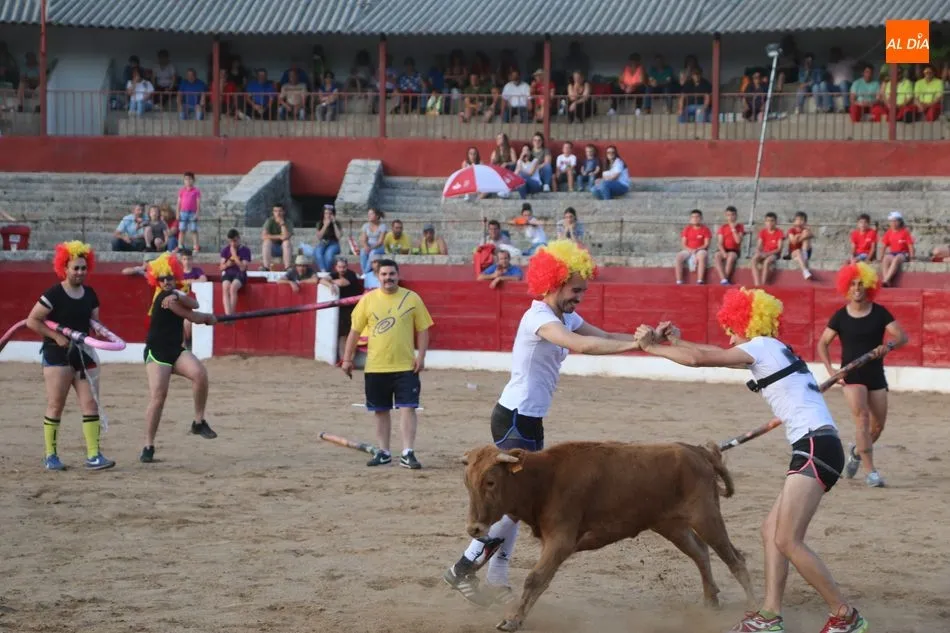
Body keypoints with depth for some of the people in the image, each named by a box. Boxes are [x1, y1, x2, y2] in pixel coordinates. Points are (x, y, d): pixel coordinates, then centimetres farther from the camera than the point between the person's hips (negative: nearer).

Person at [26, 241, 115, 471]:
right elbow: (32, 321, -12)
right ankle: (50, 456, 6)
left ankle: (93, 455, 0)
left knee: (90, 403, 0)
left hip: (83, 353, 6)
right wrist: (56, 336, -17)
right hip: (57, 354, -6)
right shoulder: (54, 295, -11)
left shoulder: (89, 294, 8)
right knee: (55, 405, -2)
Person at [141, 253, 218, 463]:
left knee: (200, 373, -22)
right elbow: (193, 317, -10)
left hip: (176, 351, 7)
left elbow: (194, 304, -6)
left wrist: (178, 297, -23)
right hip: (157, 352, -7)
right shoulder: (165, 298, -13)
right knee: (157, 396, -17)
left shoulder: (173, 294, 13)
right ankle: (148, 446, -8)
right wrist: (210, 317, 9)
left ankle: (199, 422, -9)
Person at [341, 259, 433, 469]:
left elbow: (422, 330, 3)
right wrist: (347, 359, 5)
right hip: (375, 367, 2)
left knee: (408, 408, -8)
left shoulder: (412, 299, 0)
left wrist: (421, 356, -7)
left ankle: (408, 454, -7)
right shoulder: (368, 300, 2)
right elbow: (355, 330, 7)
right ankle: (383, 452, 21)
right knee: (381, 410, 10)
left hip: (406, 366, -2)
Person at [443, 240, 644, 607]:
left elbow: (606, 337, 5)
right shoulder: (539, 318, -19)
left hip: (529, 421, 10)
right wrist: (634, 344, -36)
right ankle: (463, 571, -4)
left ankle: (496, 581, 17)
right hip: (514, 419, -10)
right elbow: (579, 345, -35)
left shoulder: (565, 317, 11)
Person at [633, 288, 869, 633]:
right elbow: (716, 354, 30)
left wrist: (652, 347, 4)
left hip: (815, 447, -10)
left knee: (788, 541, -13)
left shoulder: (762, 346, -4)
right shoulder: (771, 351, 23)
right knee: (772, 531, 11)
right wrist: (676, 341, 21)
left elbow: (699, 359, -7)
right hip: (815, 448, 10)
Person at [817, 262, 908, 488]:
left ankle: (856, 452, 39)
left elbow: (902, 336, -8)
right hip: (851, 374, -2)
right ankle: (870, 472, -19)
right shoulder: (840, 317, -4)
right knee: (862, 418, -19)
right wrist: (831, 370, -8)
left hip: (876, 374, 2)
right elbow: (822, 343, 3)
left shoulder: (879, 313, -3)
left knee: (878, 425, 7)